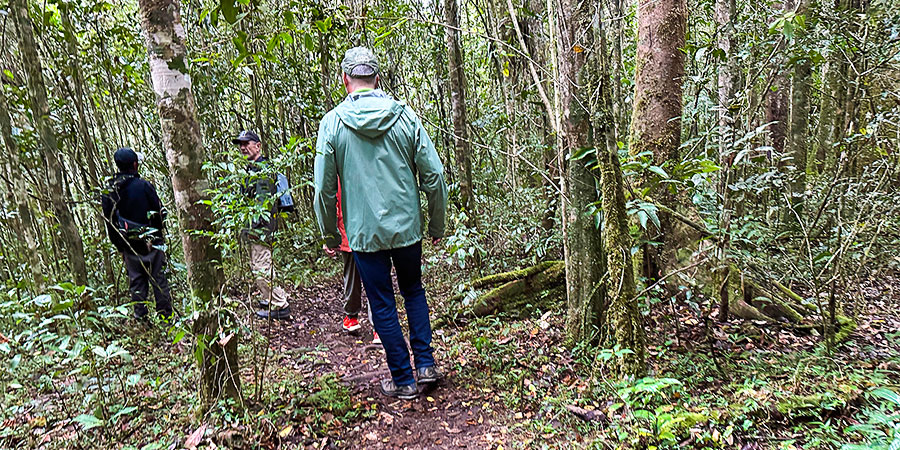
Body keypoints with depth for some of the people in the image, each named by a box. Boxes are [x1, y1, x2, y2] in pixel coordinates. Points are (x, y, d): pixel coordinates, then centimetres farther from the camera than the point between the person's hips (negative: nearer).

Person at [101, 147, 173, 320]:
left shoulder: (109, 192, 0)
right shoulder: (144, 185, -11)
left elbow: (109, 221, 5)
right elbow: (159, 211, -6)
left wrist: (119, 245, 14)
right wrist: (161, 234, 9)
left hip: (129, 246, 3)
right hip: (151, 241, -3)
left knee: (136, 281, 11)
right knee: (159, 278, 4)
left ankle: (140, 316, 13)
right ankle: (165, 315, 7)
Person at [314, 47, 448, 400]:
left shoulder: (332, 122, -6)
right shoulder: (405, 115, -2)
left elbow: (324, 189, -5)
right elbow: (434, 176, -2)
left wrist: (330, 235, 9)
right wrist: (437, 226, 10)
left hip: (364, 232, -2)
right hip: (407, 226, 2)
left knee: (382, 305, 10)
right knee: (413, 291, 22)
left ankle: (403, 379, 19)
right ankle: (426, 364, 20)